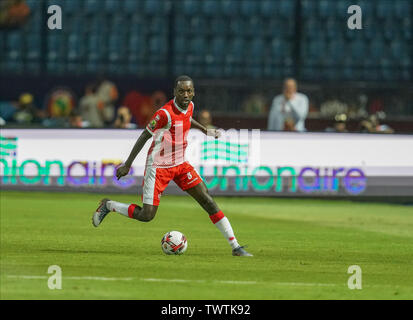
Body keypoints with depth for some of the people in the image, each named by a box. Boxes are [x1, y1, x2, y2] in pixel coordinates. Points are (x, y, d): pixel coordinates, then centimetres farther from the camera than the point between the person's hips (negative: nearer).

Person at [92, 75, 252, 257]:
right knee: (146, 216, -9)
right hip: (158, 167, -7)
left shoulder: (189, 106, 1)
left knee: (207, 200, -4)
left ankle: (235, 247, -2)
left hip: (180, 165, 7)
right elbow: (145, 136, -15)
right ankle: (108, 206, 17)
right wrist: (127, 165, -12)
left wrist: (206, 131, 20)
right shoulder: (165, 113, -23)